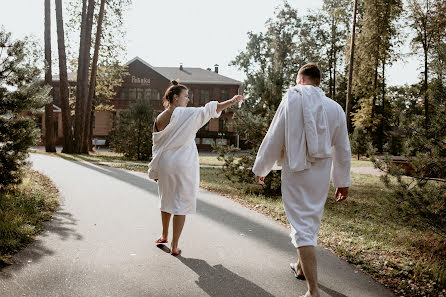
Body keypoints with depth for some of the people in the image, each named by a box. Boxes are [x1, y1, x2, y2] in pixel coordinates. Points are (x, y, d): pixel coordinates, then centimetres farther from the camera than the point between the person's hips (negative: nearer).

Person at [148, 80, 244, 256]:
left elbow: (156, 147, 11)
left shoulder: (158, 120, 5)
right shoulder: (185, 114, -11)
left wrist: (155, 172, 19)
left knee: (166, 200, 23)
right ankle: (174, 246, 8)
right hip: (184, 165, -5)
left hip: (165, 165, 6)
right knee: (181, 203, 3)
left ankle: (164, 236, 39)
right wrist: (231, 102, -23)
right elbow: (207, 111, -21)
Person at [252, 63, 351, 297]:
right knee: (312, 221, 21)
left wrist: (260, 168, 5)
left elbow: (274, 138, -7)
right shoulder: (335, 108, 4)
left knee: (302, 227, -3)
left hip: (296, 172, -5)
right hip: (322, 173, 5)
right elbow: (343, 149, 8)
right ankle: (301, 267, 42)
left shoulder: (292, 100, -8)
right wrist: (343, 181, 18)